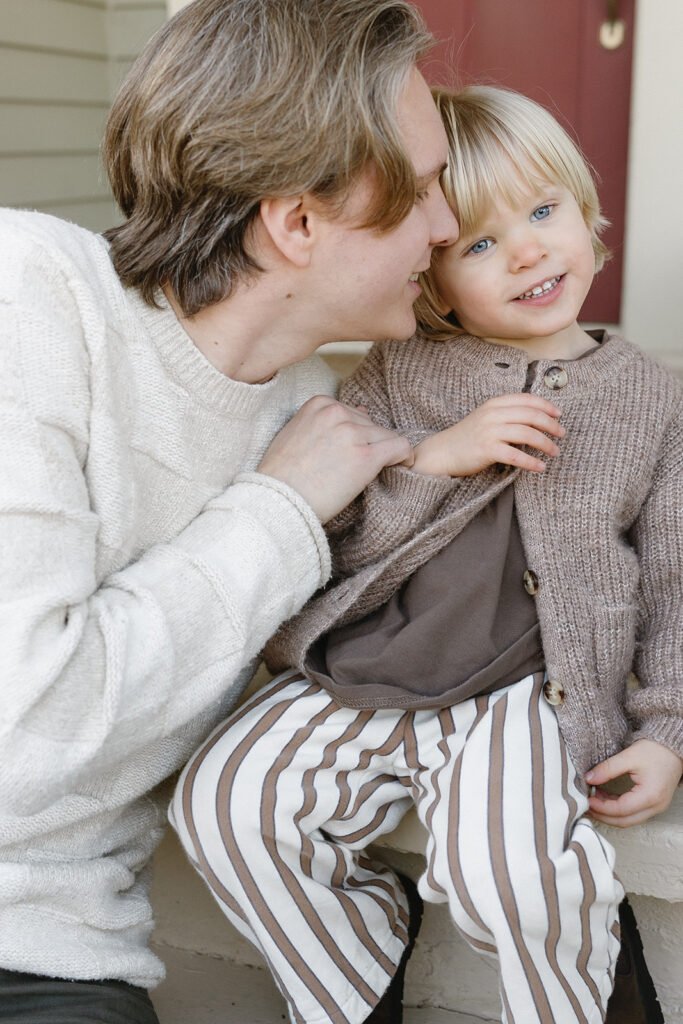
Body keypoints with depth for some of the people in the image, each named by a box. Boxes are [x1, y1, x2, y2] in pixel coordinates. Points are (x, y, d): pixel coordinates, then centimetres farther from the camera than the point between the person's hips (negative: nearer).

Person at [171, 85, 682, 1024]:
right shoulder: (393, 374, 5)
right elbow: (325, 535, 0)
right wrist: (437, 457, -14)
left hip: (532, 692, -2)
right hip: (364, 679, 3)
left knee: (507, 867, -28)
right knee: (222, 801, -13)